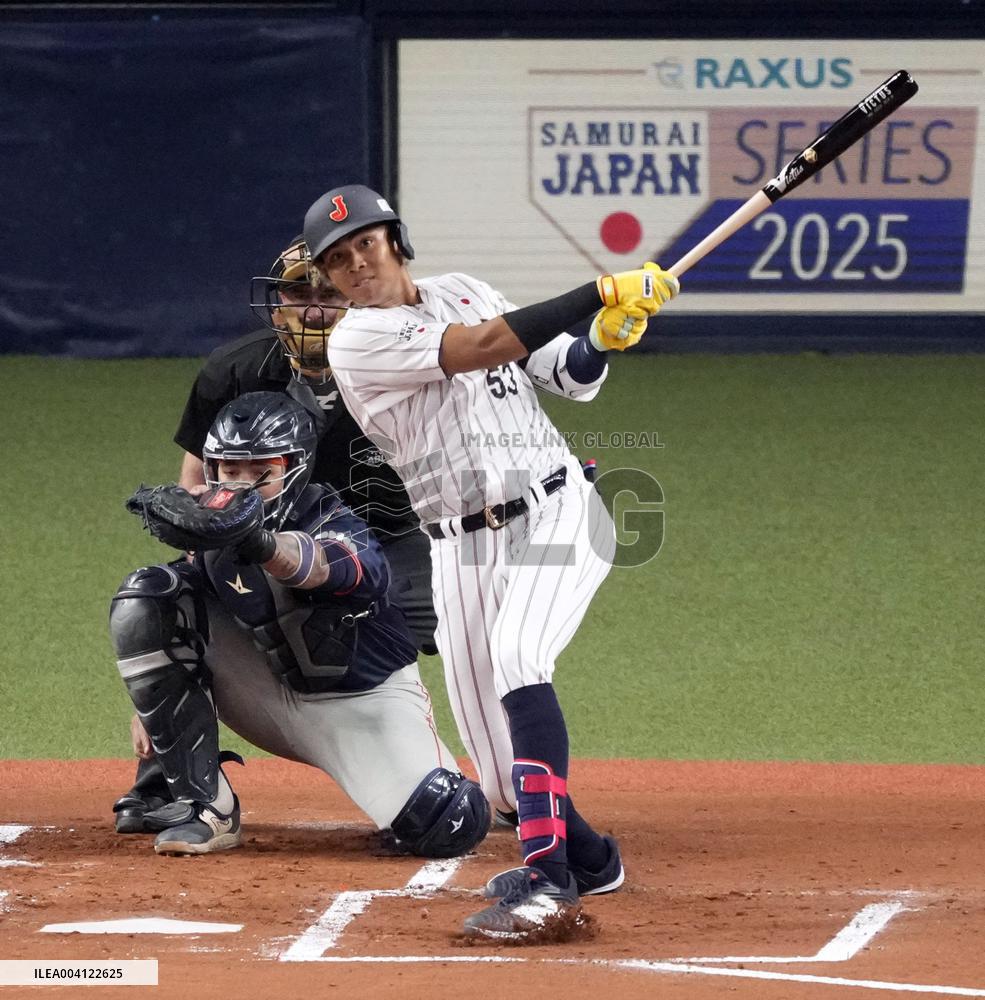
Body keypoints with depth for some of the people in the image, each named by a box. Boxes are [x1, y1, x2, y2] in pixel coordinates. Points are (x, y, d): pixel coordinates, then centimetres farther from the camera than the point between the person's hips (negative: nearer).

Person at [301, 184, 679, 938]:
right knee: (502, 768, 1)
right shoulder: (358, 341, -8)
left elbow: (570, 376, 13)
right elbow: (480, 348, -21)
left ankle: (547, 875, -35)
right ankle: (590, 858, 33)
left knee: (515, 652, -30)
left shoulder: (461, 292, 8)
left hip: (556, 514, 0)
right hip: (463, 551, 0)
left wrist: (606, 336, -10)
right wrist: (603, 292, -23)